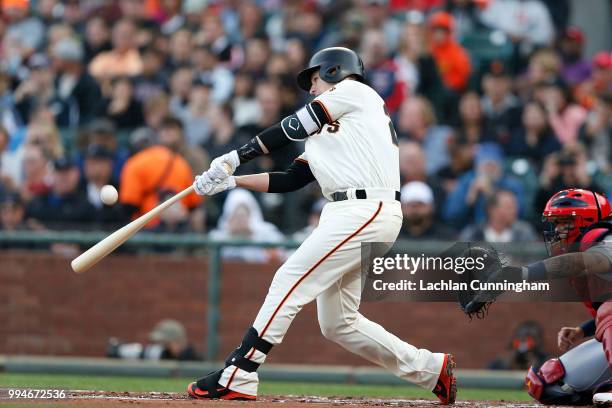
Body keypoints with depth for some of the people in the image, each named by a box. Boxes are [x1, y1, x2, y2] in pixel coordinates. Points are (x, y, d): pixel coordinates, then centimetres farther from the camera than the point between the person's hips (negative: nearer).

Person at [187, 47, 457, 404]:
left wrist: (234, 158, 1)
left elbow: (291, 130, -1)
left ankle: (237, 378, -17)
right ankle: (430, 369, 17)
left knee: (290, 282, -14)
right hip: (348, 215, 9)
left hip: (366, 211, -9)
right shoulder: (323, 133, 29)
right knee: (338, 324, 9)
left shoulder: (354, 90, 4)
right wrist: (230, 180, 13)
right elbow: (289, 181, 21)